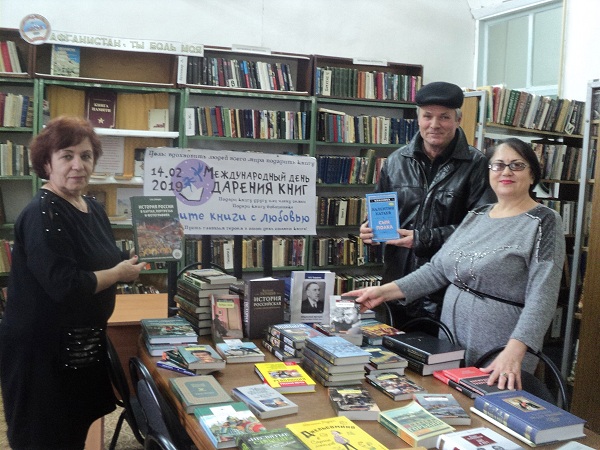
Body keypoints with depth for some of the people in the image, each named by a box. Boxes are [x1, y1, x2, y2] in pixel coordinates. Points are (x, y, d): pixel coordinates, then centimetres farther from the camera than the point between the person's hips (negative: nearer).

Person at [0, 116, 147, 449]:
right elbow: (65, 285, -29)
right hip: (44, 348, -8)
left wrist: (134, 260, -2)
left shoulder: (94, 209, 7)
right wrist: (120, 274, -16)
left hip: (84, 342, 8)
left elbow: (105, 261, 18)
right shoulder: (42, 215, -21)